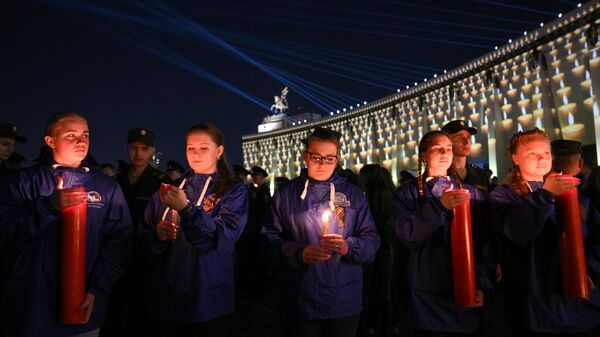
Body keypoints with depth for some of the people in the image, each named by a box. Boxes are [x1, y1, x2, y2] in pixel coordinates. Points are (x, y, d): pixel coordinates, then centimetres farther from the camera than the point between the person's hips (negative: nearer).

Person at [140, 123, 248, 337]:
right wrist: (157, 234, -15)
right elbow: (144, 238, 8)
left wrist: (185, 208, -30)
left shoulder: (233, 191, -2)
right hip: (164, 297, 4)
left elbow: (221, 238, -17)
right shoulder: (169, 188, 10)